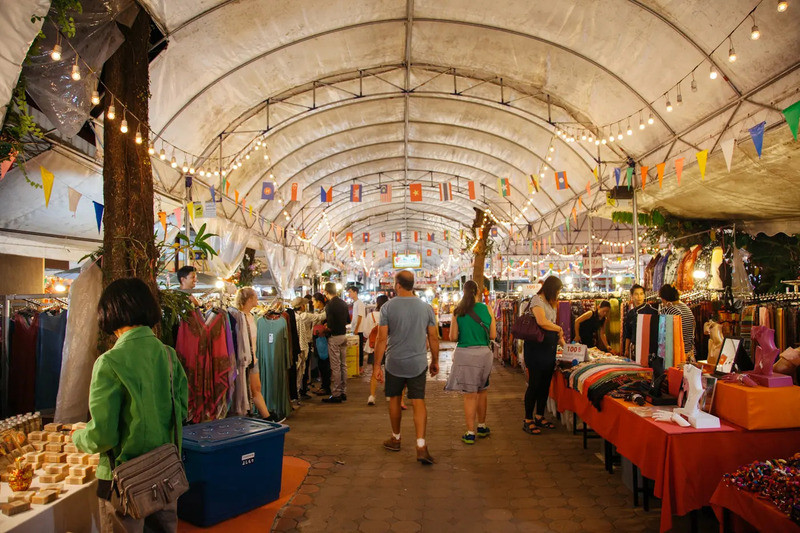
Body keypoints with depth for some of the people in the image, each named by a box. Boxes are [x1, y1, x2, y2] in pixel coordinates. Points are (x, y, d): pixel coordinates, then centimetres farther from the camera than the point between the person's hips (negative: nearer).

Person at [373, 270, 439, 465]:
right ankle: (421, 446, -6)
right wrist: (435, 361, 15)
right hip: (418, 363, 1)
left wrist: (376, 365, -4)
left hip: (394, 363, -1)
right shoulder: (426, 307, -1)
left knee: (394, 400, 17)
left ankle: (395, 439, 32)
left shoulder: (388, 307, -8)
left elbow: (382, 339, -10)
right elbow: (433, 337, 3)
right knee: (419, 402, 3)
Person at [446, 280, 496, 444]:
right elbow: (493, 335, -1)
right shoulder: (486, 308, -2)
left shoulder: (458, 311, -3)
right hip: (483, 353, 1)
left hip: (464, 354, -1)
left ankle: (470, 433, 8)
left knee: (470, 394, 5)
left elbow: (453, 337, -3)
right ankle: (482, 427, 33)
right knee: (482, 391, 19)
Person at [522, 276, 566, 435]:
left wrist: (561, 339, 9)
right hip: (536, 346, -9)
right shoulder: (537, 300, -9)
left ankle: (539, 417, 22)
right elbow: (542, 322, -21)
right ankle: (528, 421, 2)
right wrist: (560, 329, -6)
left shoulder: (550, 303, 21)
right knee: (534, 384, -5)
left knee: (545, 384, 11)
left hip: (549, 348, 9)